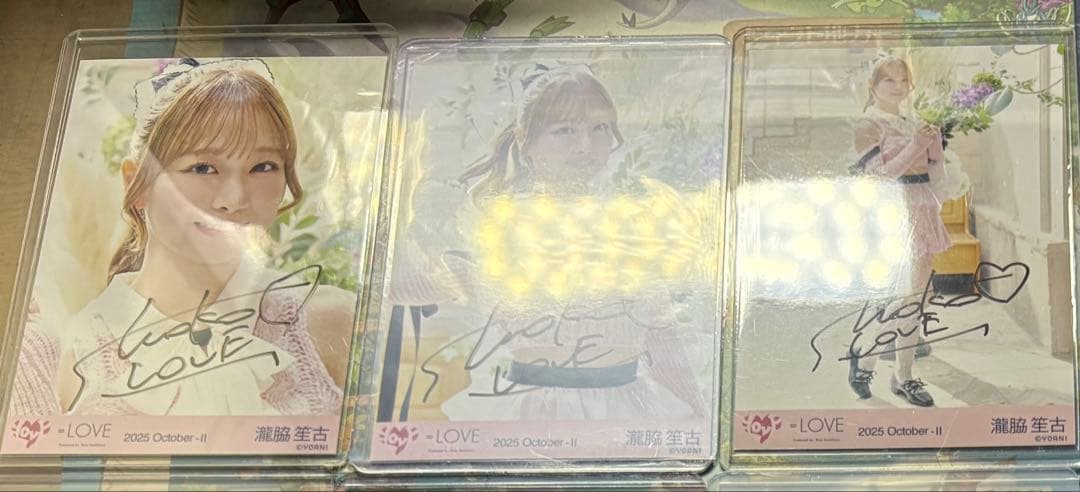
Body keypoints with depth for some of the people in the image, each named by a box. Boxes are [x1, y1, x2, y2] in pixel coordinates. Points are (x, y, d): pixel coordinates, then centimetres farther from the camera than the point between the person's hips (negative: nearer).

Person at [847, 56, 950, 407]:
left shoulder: (911, 124, 16)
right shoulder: (868, 123, -5)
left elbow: (936, 175, 15)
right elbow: (879, 174, -15)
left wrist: (935, 144, -3)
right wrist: (914, 146, -18)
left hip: (923, 213, 7)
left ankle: (904, 376, 13)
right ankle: (863, 358, 13)